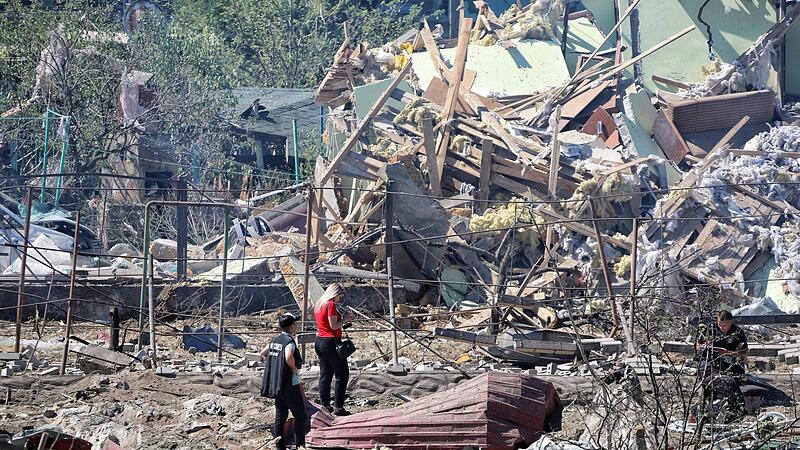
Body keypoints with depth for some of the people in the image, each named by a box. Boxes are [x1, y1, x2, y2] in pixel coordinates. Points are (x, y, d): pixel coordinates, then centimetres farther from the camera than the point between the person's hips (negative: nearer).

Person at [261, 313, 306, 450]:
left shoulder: (275, 340, 9)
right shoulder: (289, 341, -16)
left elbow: (263, 354, 22)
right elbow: (288, 357, -35)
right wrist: (294, 368, -17)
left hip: (275, 384, 8)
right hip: (290, 385, -8)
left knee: (280, 415, 12)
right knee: (300, 415, 3)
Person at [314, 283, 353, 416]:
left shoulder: (318, 305, 13)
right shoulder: (331, 305, -13)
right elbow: (333, 326, -17)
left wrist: (342, 321, 15)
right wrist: (344, 319, -2)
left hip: (319, 340, 9)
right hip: (331, 341, -9)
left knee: (325, 375, 12)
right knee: (342, 375, -1)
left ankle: (325, 405, 12)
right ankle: (338, 407, -3)